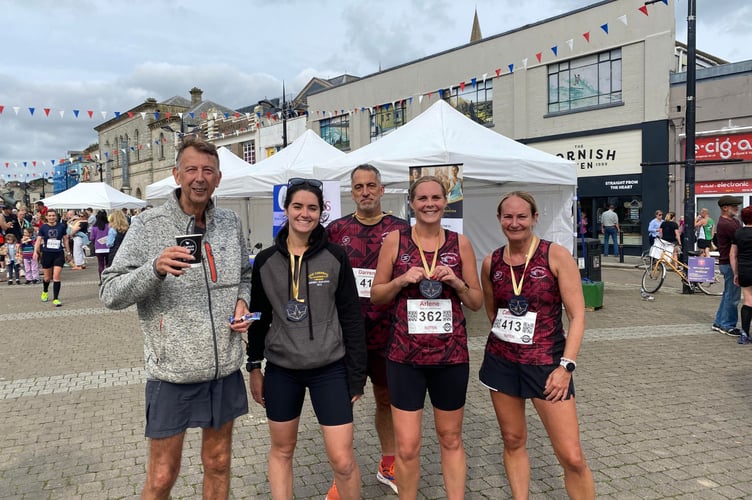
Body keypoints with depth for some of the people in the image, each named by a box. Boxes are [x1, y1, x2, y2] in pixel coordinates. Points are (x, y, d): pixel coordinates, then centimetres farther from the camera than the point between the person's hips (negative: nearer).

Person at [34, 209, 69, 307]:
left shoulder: (62, 226, -1)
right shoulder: (43, 227, -1)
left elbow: (65, 239, 9)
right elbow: (38, 240, -3)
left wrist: (67, 251, 12)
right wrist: (35, 251, -15)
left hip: (59, 254, -1)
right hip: (46, 254, 1)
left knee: (56, 276, -10)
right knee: (47, 277, 14)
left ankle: (55, 299, -4)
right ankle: (45, 292, 44)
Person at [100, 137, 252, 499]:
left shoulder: (230, 223, 5)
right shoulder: (147, 227, -8)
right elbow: (110, 294, -11)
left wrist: (242, 301, -3)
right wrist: (155, 268, -28)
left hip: (224, 368, 4)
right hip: (173, 371, -4)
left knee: (218, 464, 19)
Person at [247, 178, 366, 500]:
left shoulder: (336, 258, -5)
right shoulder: (265, 262, 0)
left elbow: (352, 319, -3)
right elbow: (259, 317, 9)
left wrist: (356, 374, -4)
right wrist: (254, 367, 9)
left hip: (330, 369, -2)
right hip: (281, 369, 2)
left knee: (342, 459, -1)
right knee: (282, 449, 16)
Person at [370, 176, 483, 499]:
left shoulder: (460, 243, 2)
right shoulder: (395, 240, 0)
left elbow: (477, 302, 6)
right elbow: (376, 295, 5)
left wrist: (456, 282, -12)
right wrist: (401, 280, -13)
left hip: (451, 354, 1)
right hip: (404, 355, -1)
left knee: (451, 439, 16)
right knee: (407, 447, 2)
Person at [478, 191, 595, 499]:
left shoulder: (556, 256, -8)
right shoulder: (491, 263, 2)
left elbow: (577, 315, -9)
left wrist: (566, 366, -15)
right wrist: (508, 334, 9)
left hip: (547, 363, -3)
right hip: (501, 361, 3)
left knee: (572, 457, -4)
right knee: (513, 442, 12)